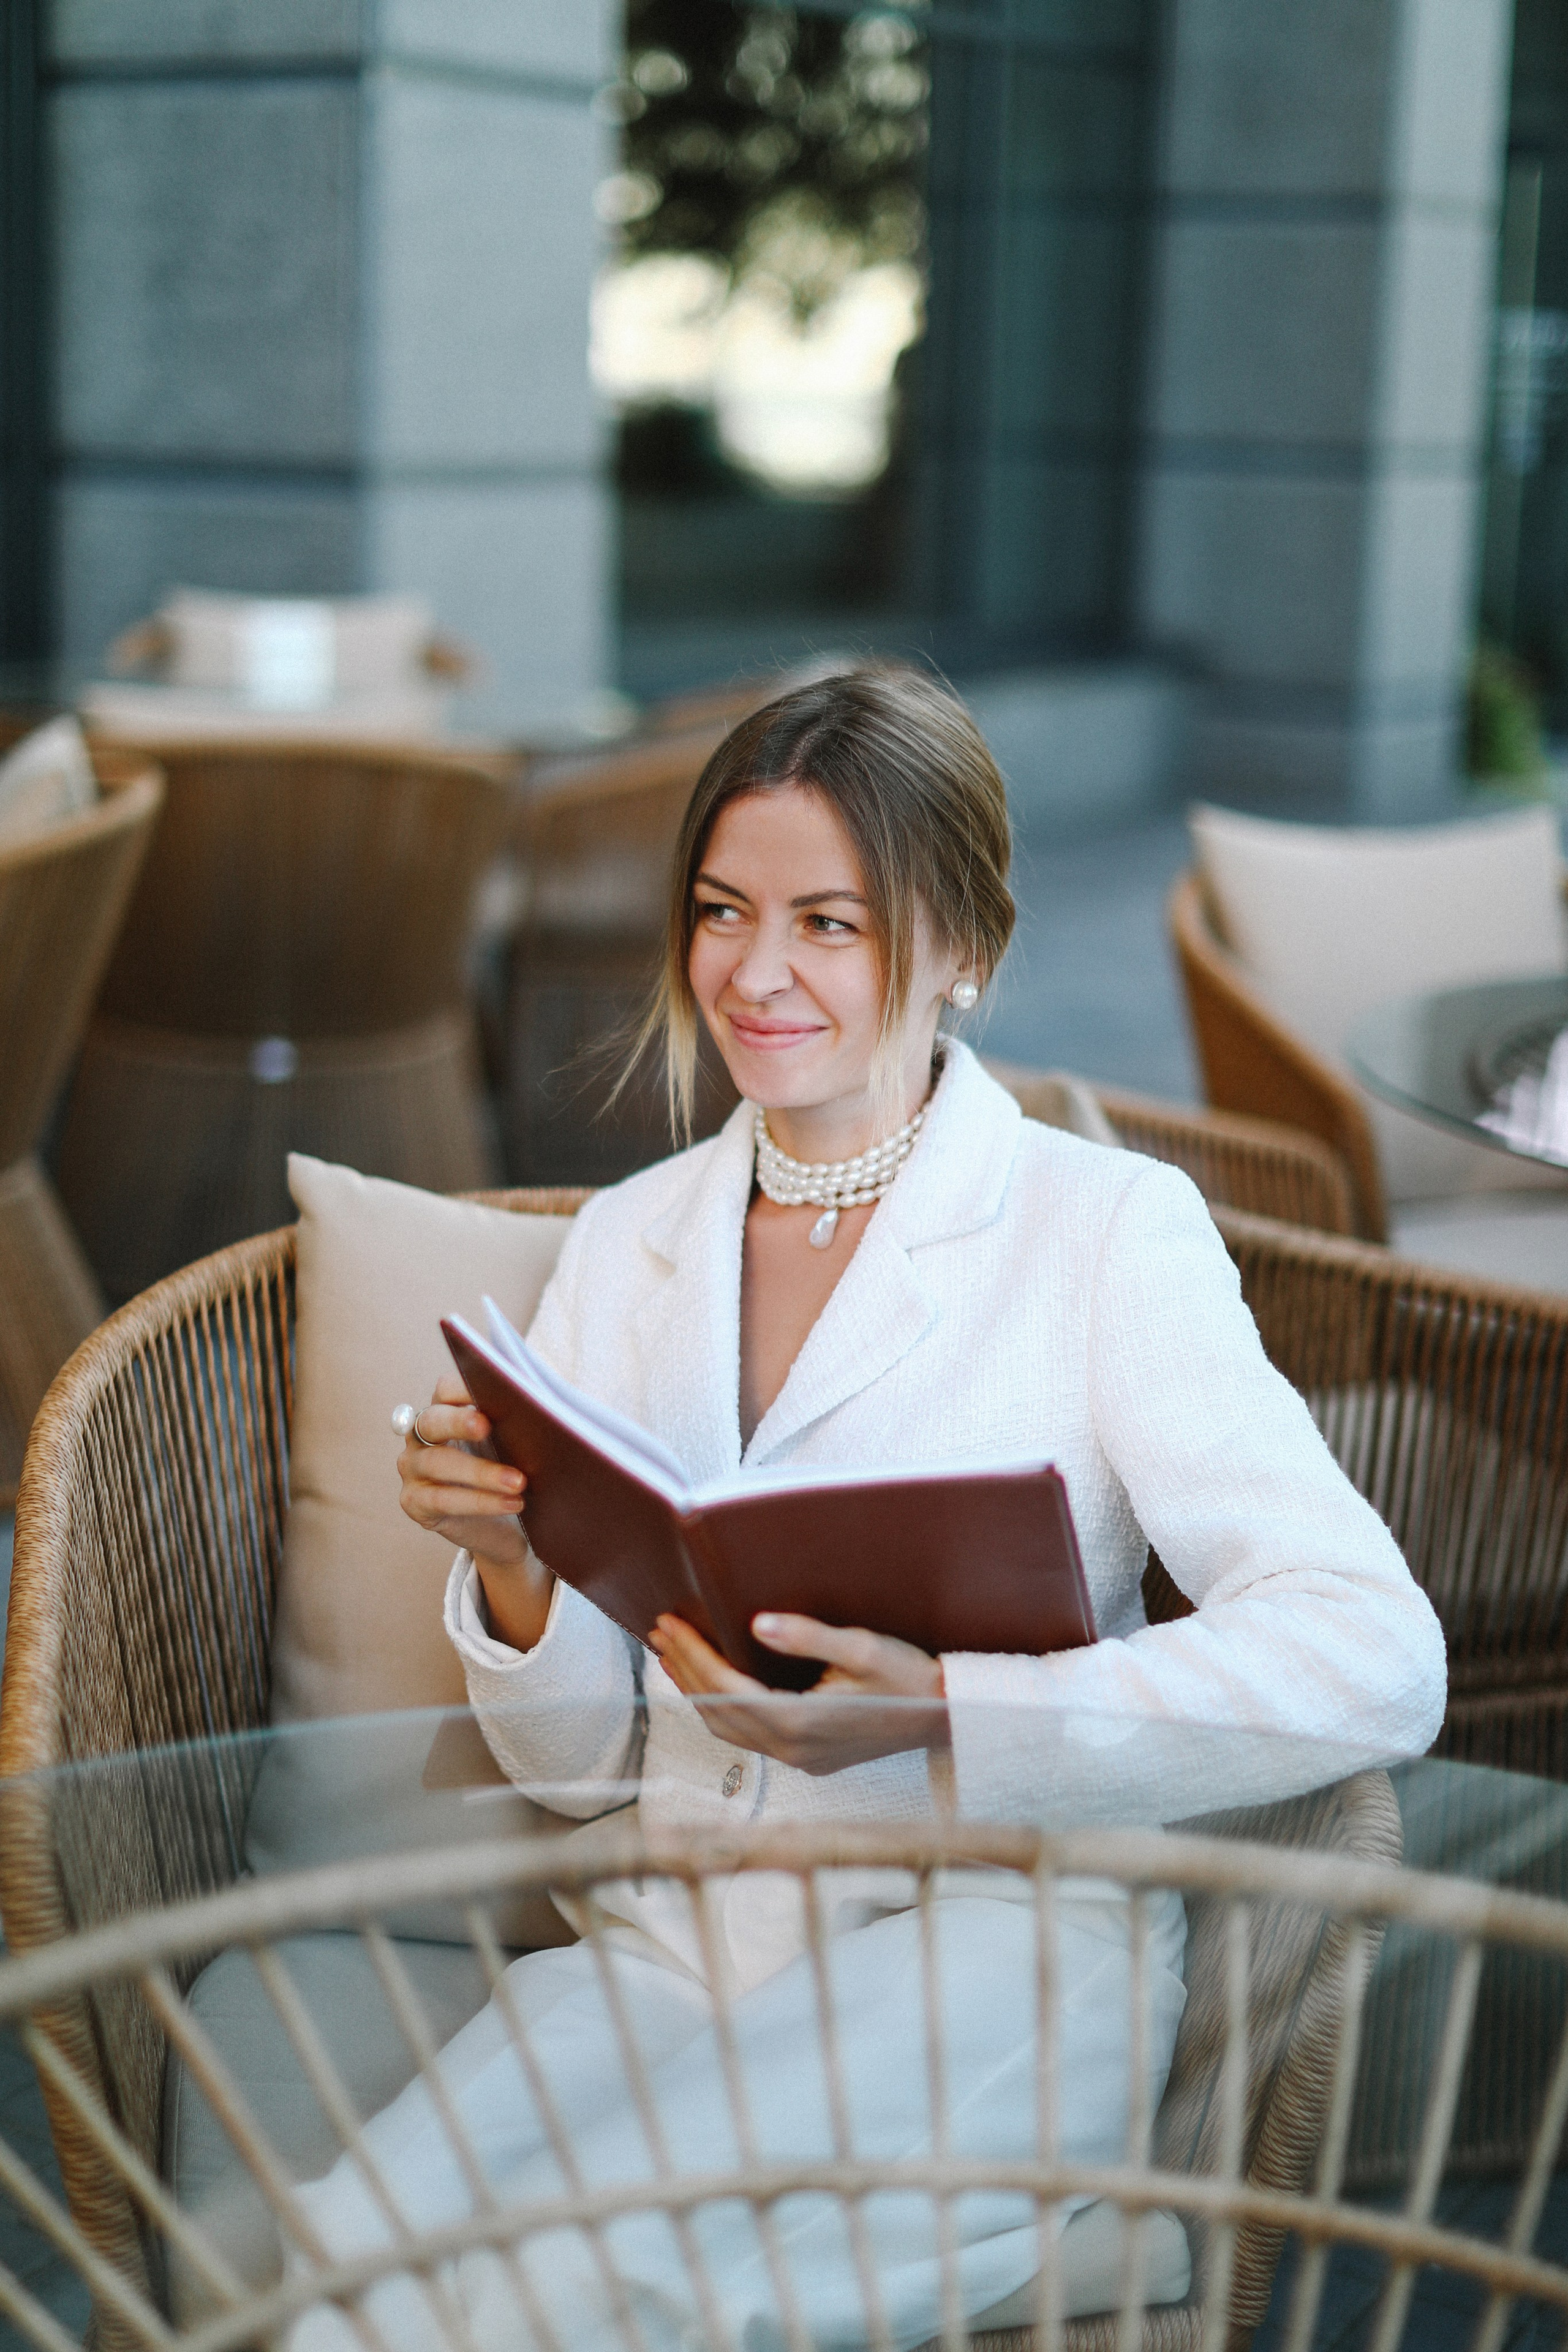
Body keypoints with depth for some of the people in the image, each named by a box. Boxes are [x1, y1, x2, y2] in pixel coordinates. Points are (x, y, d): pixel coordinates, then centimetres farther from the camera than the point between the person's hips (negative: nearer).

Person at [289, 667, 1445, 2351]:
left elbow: (1374, 1657, -16)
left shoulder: (1108, 1230, -3)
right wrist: (510, 1565, -10)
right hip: (669, 1941, 4)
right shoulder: (628, 1239, 12)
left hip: (990, 1947, -3)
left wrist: (942, 1713, -26)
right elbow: (580, 1761, 13)